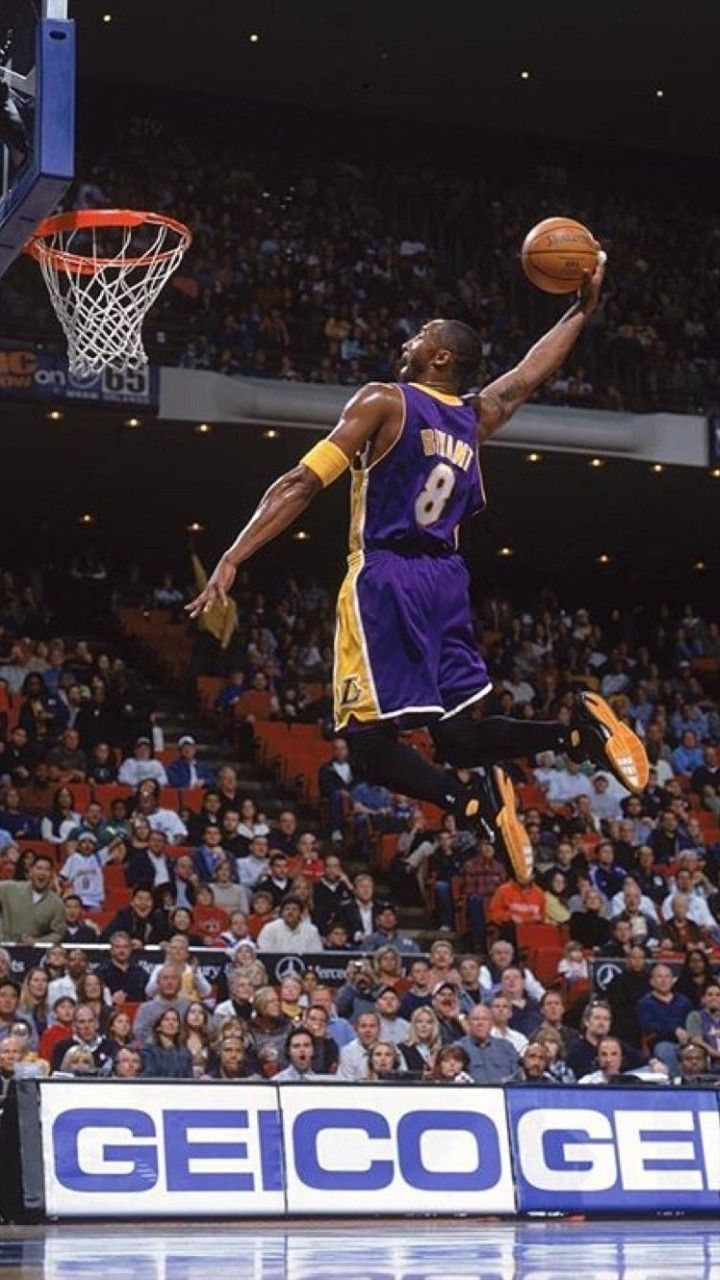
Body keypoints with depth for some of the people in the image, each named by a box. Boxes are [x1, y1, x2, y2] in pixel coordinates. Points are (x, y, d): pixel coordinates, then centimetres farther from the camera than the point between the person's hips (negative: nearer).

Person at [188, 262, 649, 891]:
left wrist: (233, 558, -13)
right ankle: (579, 730, -9)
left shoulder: (384, 401, -6)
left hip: (384, 580, -6)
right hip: (445, 581, 6)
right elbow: (530, 373, 30)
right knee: (457, 735, 12)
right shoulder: (476, 418, 11)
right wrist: (584, 306, 36)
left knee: (370, 740, -5)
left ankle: (477, 804, -26)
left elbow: (303, 483, -11)